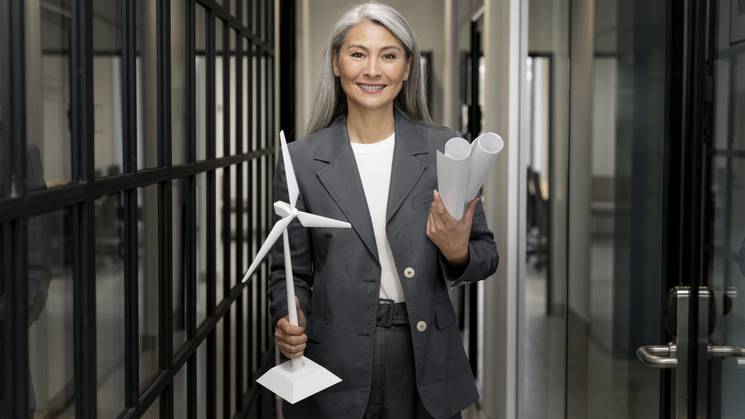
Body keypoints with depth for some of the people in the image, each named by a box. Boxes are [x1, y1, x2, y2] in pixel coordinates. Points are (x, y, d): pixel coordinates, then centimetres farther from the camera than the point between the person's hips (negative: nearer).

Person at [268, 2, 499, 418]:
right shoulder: (301, 161, -2)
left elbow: (486, 256, 4)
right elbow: (290, 271, 3)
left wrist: (458, 252, -17)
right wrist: (288, 322, -16)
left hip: (426, 359, 1)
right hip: (336, 365, 0)